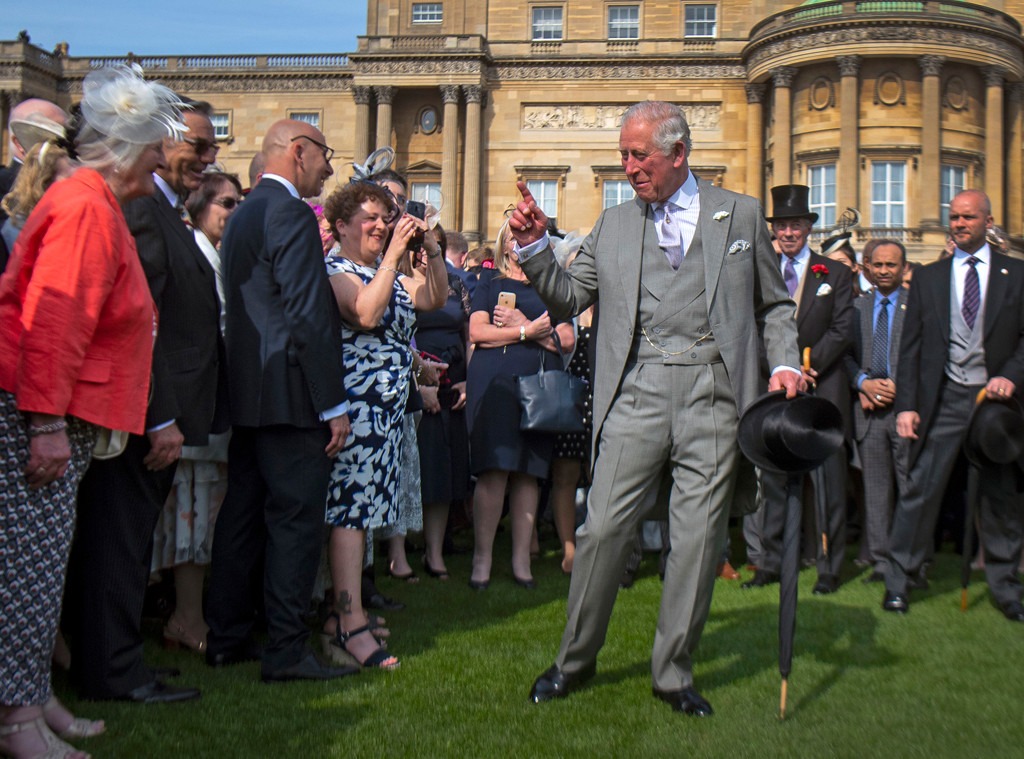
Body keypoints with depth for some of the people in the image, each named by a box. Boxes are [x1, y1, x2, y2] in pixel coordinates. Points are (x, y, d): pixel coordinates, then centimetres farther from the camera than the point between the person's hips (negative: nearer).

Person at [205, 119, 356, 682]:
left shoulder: (243, 215, 17)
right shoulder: (291, 215, -13)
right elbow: (309, 318, -18)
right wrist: (334, 405, -16)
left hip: (247, 392, 10)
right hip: (290, 397, -10)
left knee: (243, 515, 14)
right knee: (296, 519, -3)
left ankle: (226, 637, 23)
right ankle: (287, 650, 2)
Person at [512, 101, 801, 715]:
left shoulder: (741, 214, 11)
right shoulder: (613, 225, 15)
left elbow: (774, 304, 14)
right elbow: (569, 298, 14)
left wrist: (784, 363, -1)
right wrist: (535, 246, 0)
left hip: (712, 392, 0)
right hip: (638, 390, 1)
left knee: (699, 537, 3)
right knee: (604, 528, -2)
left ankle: (674, 673, 18)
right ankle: (576, 659, 17)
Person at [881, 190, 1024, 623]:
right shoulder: (928, 278, 10)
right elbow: (911, 346, 6)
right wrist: (906, 405, -2)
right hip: (943, 400, 0)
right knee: (920, 489, -4)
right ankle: (898, 580, 6)